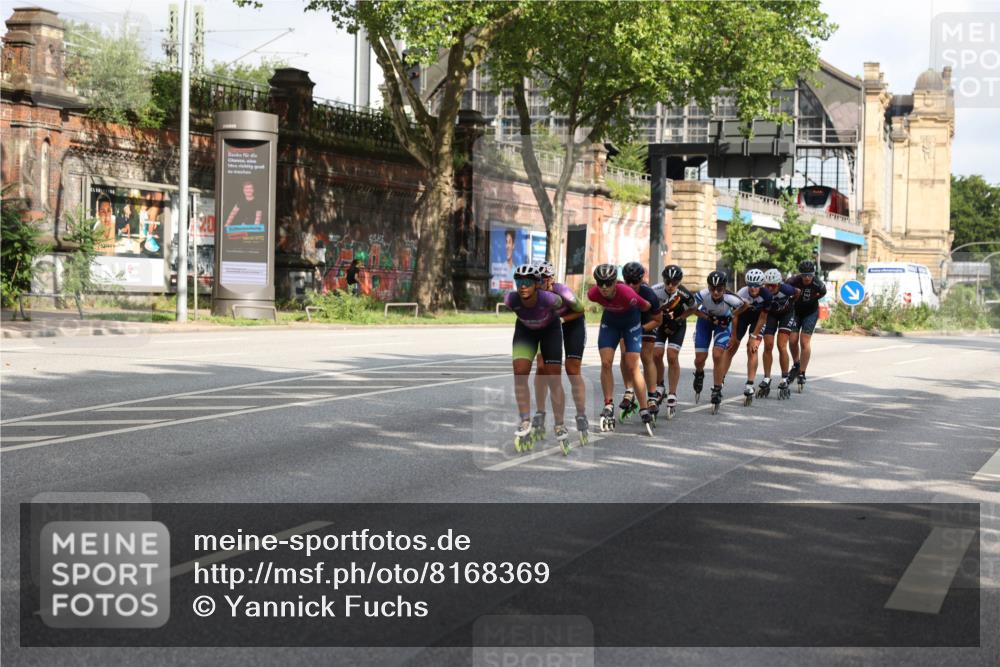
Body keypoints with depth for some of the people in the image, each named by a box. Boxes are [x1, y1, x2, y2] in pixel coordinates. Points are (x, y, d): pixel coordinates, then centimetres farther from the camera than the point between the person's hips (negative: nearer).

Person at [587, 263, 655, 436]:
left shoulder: (627, 294, -38)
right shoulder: (593, 294, -27)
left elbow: (646, 306, -18)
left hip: (631, 322, -3)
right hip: (610, 322, 3)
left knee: (632, 367, -8)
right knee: (606, 363, -8)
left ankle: (644, 411, -2)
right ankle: (609, 406, 1)